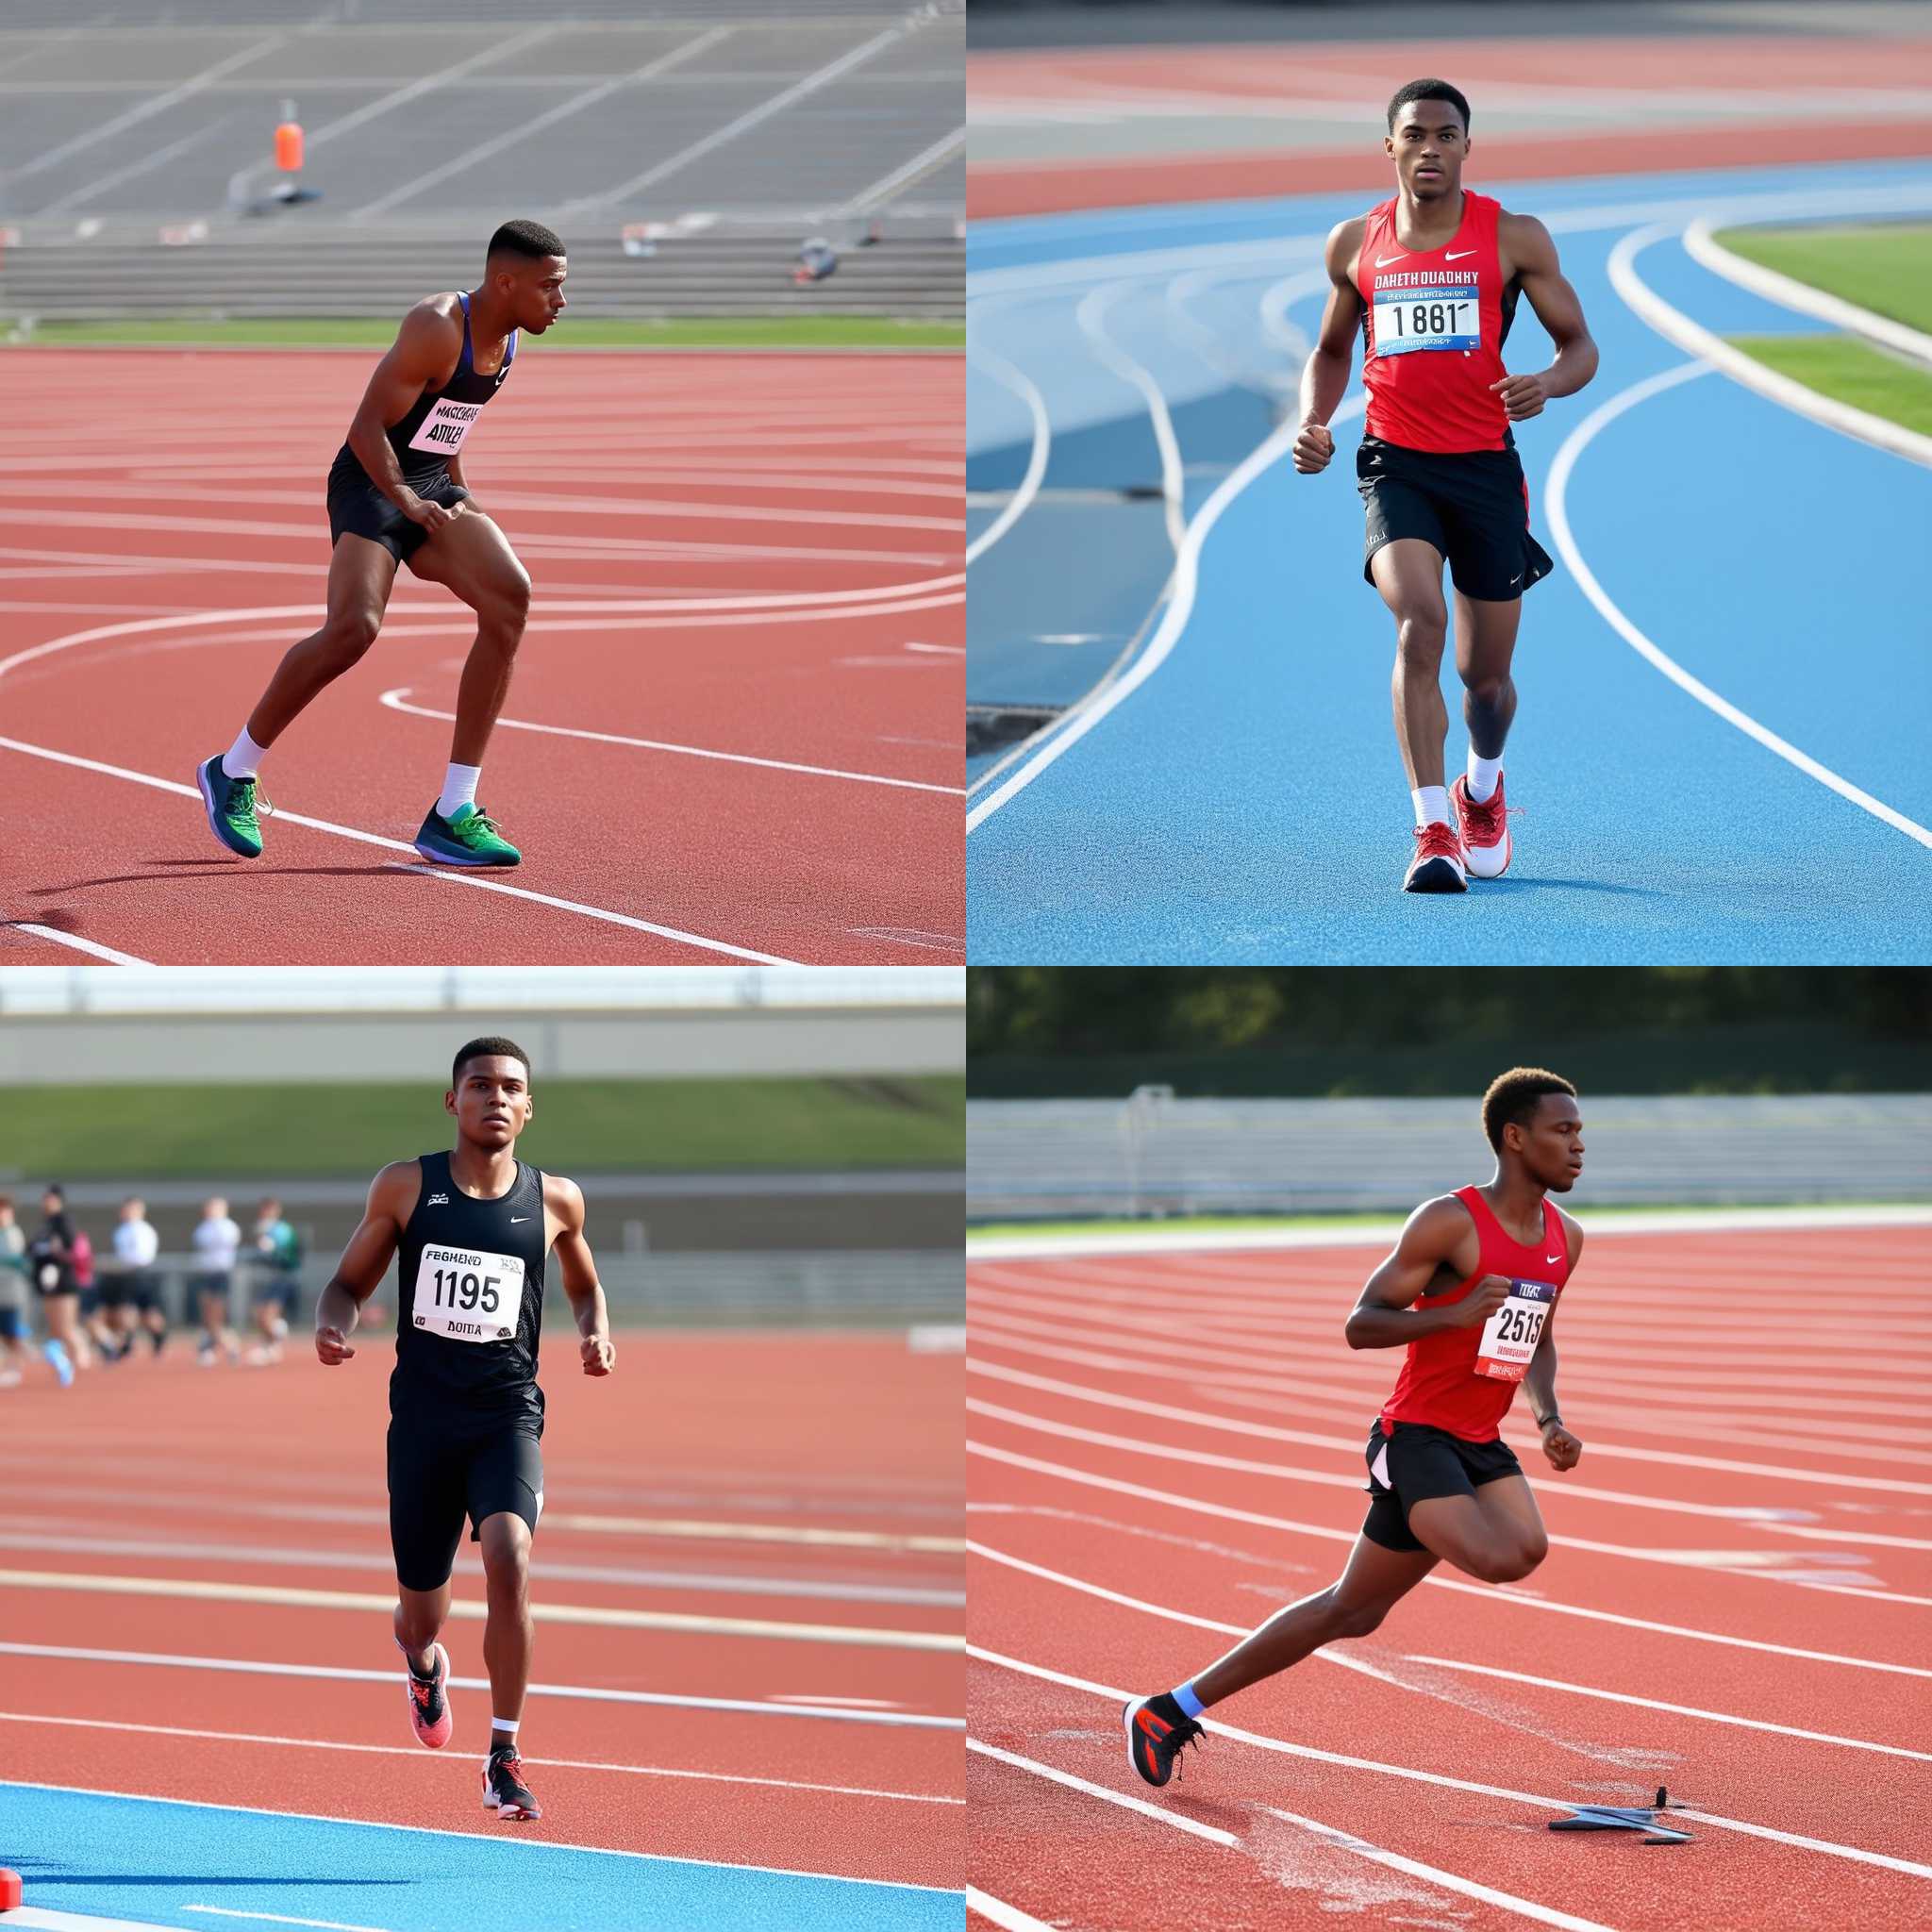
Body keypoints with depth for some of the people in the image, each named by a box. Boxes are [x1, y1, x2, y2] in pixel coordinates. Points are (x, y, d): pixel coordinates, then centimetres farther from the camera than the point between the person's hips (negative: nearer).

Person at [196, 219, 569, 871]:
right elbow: (368, 425, -22)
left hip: (432, 487, 9)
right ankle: (232, 772, -4)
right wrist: (404, 499, -32)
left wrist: (459, 498, 23)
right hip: (372, 482, -9)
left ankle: (453, 815, -11)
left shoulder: (504, 339, 9)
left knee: (509, 596, -13)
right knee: (354, 627, -26)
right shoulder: (438, 329, -19)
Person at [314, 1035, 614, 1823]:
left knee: (509, 1558, -28)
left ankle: (504, 1758, -18)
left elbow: (583, 1285, 21)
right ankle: (423, 1665, 50)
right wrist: (330, 1325, -12)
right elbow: (350, 1281, 10)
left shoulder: (554, 1200, 3)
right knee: (421, 1616, 9)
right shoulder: (405, 1187, 1)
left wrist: (596, 1335, 0)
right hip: (423, 1416, 1)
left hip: (508, 1412, -1)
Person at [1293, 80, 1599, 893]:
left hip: (1486, 465, 0)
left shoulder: (1513, 237, -2)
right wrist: (1313, 424, 1)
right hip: (1394, 462, 0)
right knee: (1418, 620, -26)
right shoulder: (1354, 243, 5)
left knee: (1484, 676, 8)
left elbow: (1581, 346, 1)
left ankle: (1482, 788, 43)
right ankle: (1433, 831, -26)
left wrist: (1547, 383, -21)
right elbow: (1331, 350, 20)